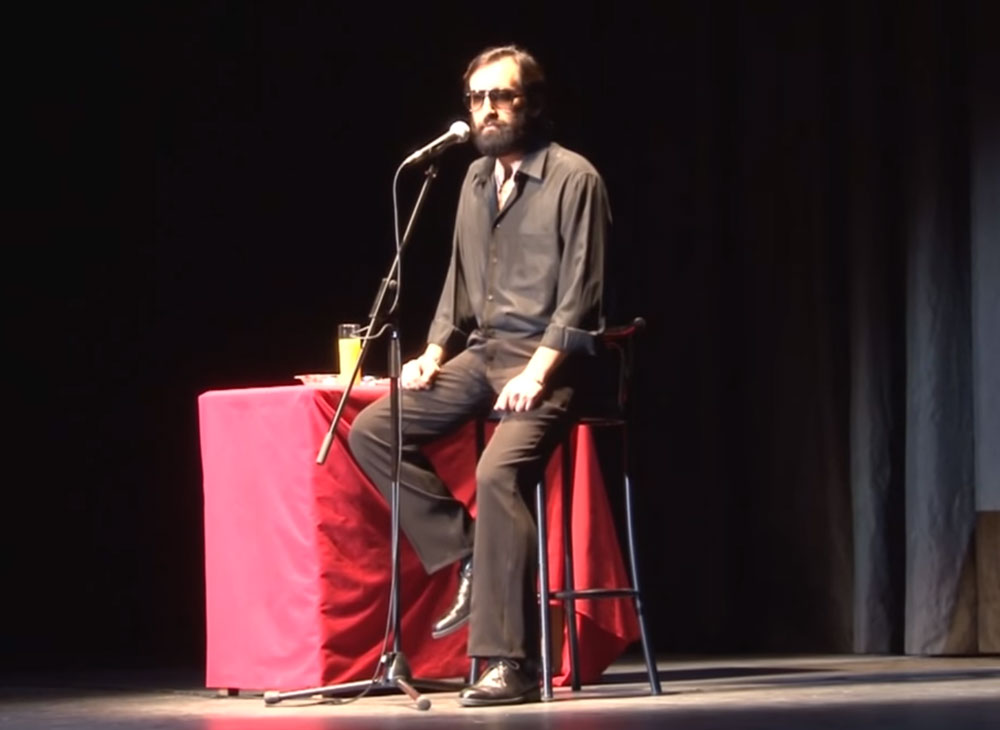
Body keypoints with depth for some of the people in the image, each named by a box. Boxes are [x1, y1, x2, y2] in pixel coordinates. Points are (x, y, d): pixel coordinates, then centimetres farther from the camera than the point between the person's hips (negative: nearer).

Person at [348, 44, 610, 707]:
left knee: (498, 473, -30)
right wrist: (434, 352, 8)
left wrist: (537, 372, -21)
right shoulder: (476, 181, 15)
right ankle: (468, 558, 1)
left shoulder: (573, 179, -8)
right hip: (480, 353, 8)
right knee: (371, 430, -5)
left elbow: (579, 296, -12)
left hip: (546, 358, -8)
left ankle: (511, 665, -26)